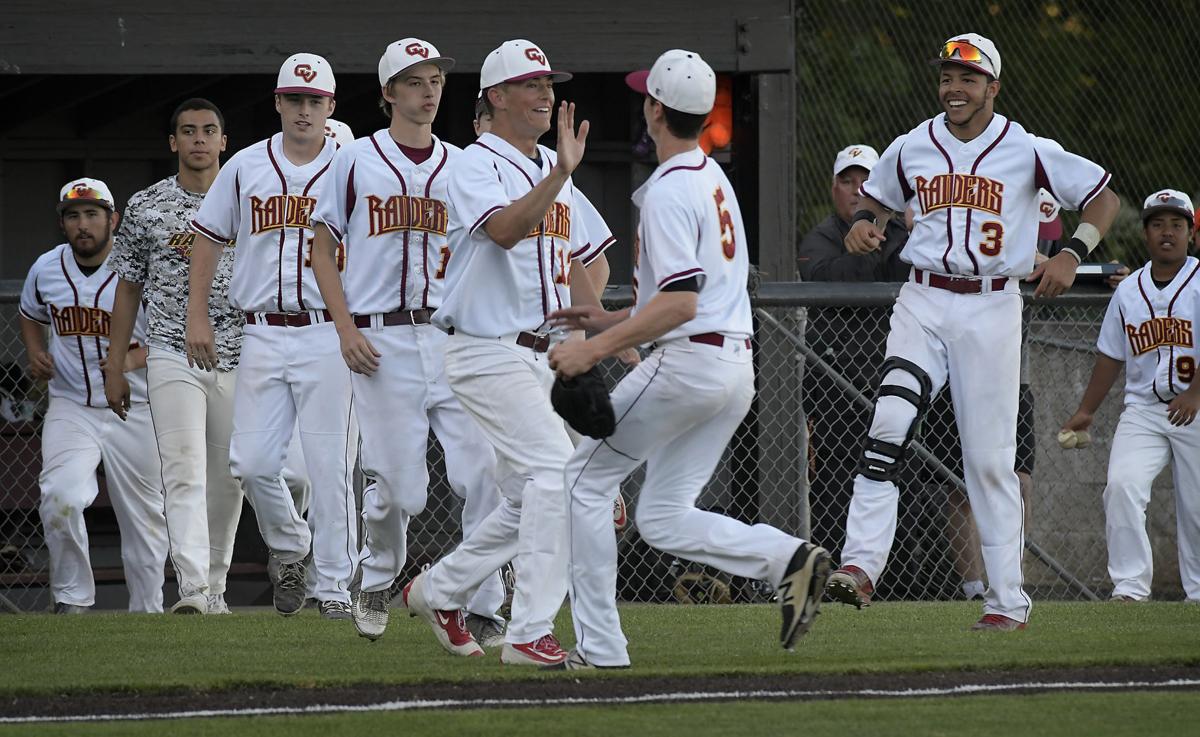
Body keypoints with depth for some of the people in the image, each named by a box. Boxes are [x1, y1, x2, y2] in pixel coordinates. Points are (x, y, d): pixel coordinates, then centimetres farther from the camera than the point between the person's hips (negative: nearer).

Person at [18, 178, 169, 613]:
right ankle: (72, 597, -6)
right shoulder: (47, 268, 2)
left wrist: (134, 359, -24)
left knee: (144, 519, 6)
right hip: (70, 409, 2)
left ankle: (147, 611, 22)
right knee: (61, 499, -22)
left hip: (134, 413, -2)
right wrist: (35, 353, 3)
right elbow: (31, 315, 23)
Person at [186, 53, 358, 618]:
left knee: (330, 466, -5)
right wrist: (197, 315, 10)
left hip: (328, 334, -2)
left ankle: (334, 587, 3)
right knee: (252, 461, -4)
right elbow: (209, 238, 16)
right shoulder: (246, 168, 9)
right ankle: (290, 547, 22)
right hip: (263, 334, 2)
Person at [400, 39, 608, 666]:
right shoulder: (478, 165, -10)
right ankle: (530, 633, -19)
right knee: (556, 472, -19)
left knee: (532, 495, 11)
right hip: (490, 351, -9)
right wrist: (561, 173, -41)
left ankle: (439, 590, 28)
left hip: (545, 355, 9)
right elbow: (504, 229, -31)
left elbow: (573, 262, 24)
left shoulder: (550, 173, 17)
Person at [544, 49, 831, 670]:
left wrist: (596, 349, -23)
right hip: (737, 369, 9)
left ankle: (599, 647, -1)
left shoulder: (668, 190, -13)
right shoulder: (713, 177, 18)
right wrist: (614, 319, 26)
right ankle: (789, 558, -8)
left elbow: (680, 303, -22)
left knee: (585, 482, 2)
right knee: (663, 517, 11)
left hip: (688, 362, -9)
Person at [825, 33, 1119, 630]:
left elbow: (1104, 197, 5)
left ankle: (1007, 599, 7)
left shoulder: (1026, 151, -1)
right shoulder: (913, 149, 7)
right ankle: (859, 566, -23)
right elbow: (873, 195, 25)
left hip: (992, 308, -2)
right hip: (923, 304, 2)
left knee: (990, 457, -1)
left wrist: (1072, 255, -11)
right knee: (889, 424, -19)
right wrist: (863, 223, 1)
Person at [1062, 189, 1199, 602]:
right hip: (1143, 410, 3)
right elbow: (1111, 356, 19)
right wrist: (1086, 411, 19)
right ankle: (1130, 587, -18)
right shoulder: (1129, 290, 11)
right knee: (1122, 484, -18)